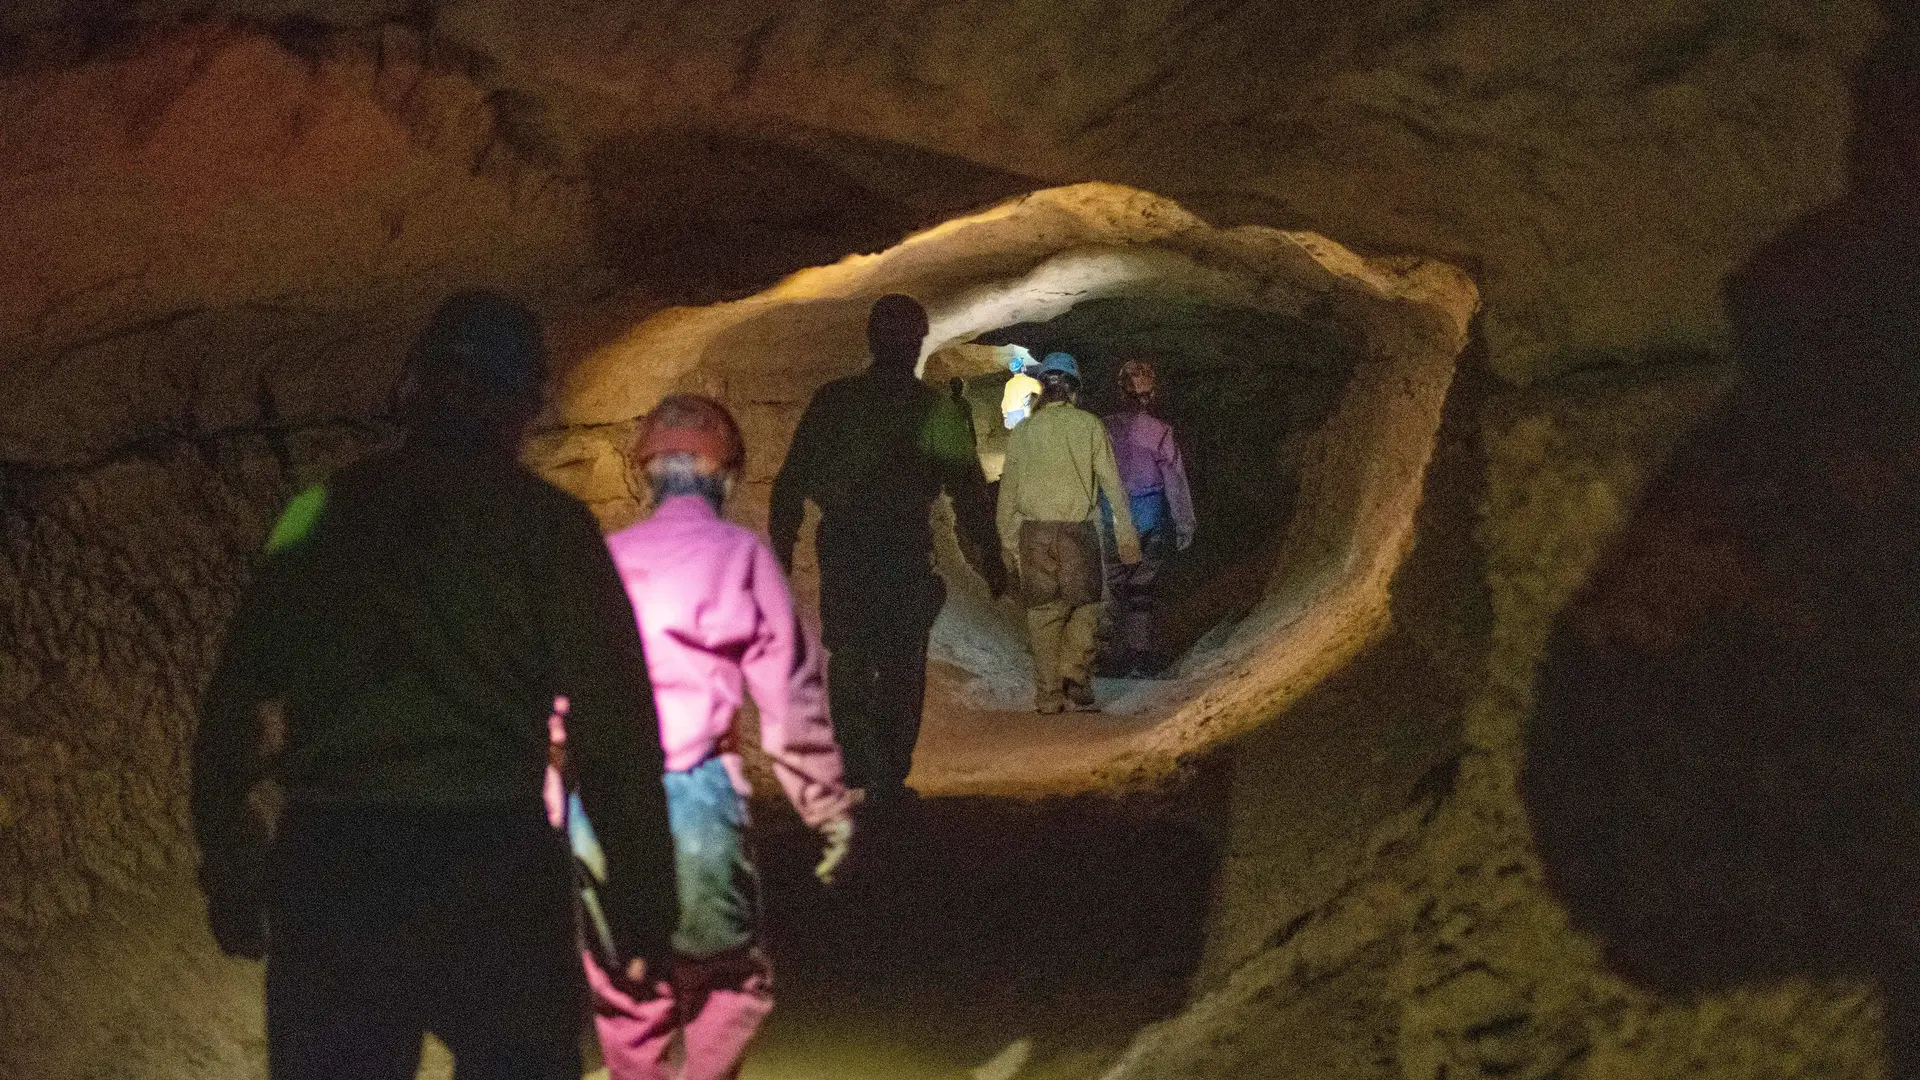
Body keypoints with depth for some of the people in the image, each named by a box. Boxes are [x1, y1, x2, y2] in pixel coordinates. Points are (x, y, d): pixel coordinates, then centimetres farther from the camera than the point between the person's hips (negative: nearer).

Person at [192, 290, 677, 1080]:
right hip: (492, 865, -3)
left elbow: (230, 709, 7)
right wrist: (643, 897, -1)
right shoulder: (544, 525, -1)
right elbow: (613, 728, -6)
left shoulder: (315, 518, 8)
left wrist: (230, 868, 16)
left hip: (326, 865, 3)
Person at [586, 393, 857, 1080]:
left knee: (624, 1000, 15)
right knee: (732, 988, 12)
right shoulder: (740, 556, 4)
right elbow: (790, 697, 1)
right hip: (693, 795, -3)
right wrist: (829, 808, 8)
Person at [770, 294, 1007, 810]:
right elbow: (969, 492, 0)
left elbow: (790, 481, 4)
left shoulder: (831, 401, 3)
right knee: (901, 665, 7)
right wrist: (991, 559, 7)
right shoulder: (937, 410, -1)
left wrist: (782, 545, 11)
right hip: (906, 550, -1)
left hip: (840, 548, 1)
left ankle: (859, 762, 4)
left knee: (847, 659, 14)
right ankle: (887, 780, 4)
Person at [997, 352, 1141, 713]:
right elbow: (1111, 481, -1)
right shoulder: (1089, 425, -1)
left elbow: (1009, 490, 9)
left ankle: (1049, 694, 6)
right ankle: (1075, 675, -5)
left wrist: (1009, 540, 18)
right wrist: (1125, 532, 5)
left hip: (1034, 532, 2)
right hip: (1079, 530, -2)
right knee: (1085, 605, 10)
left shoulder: (1022, 432, 5)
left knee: (1044, 612, 7)